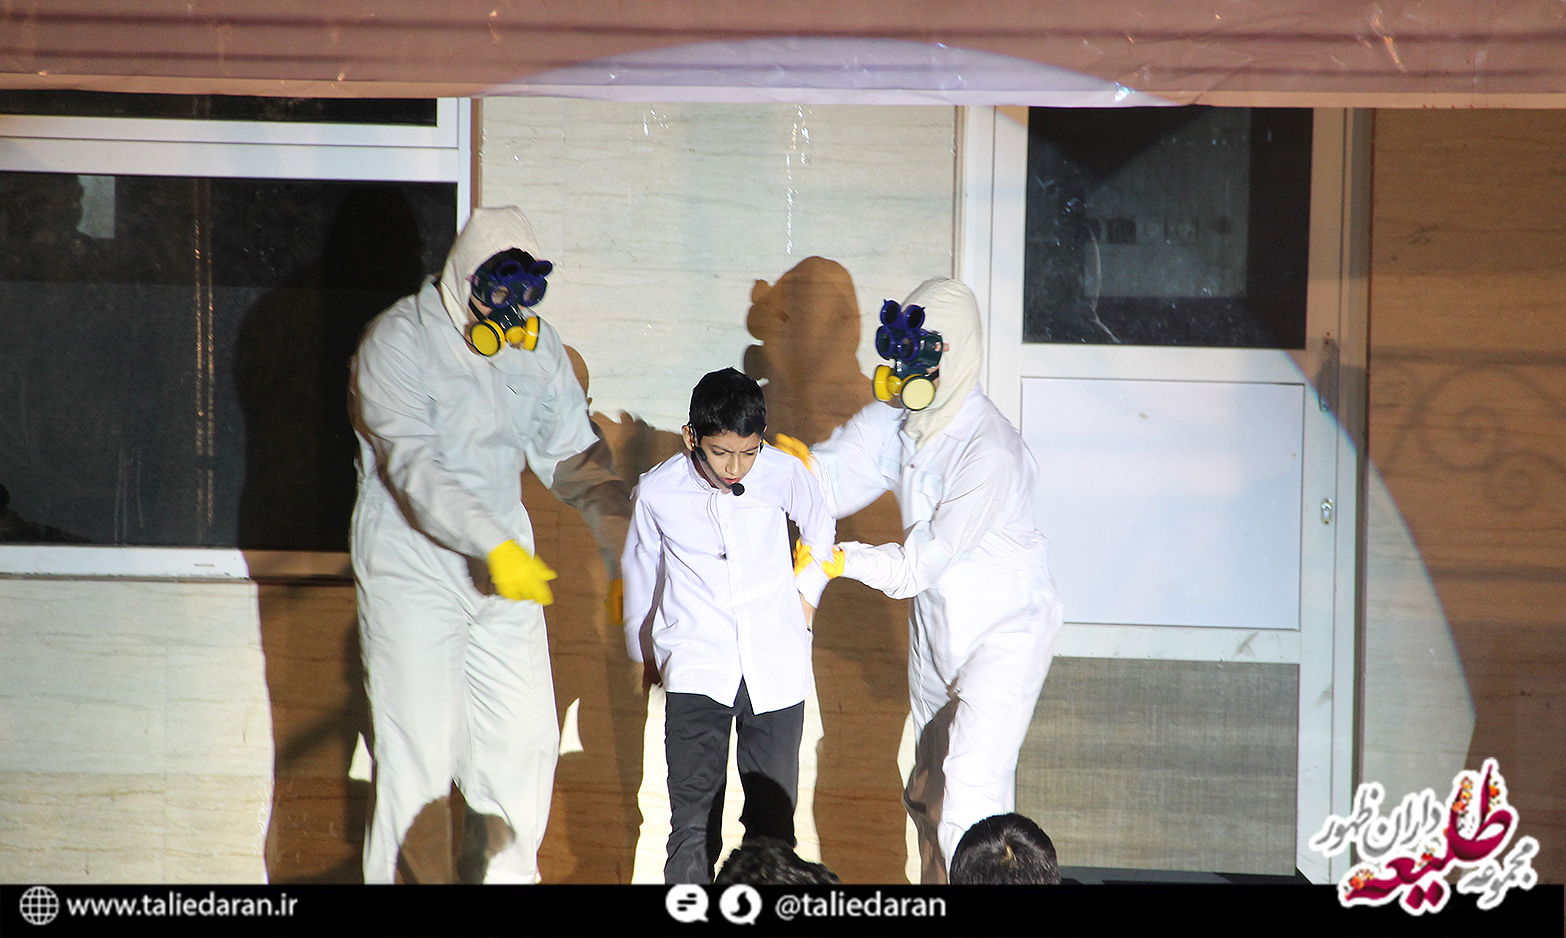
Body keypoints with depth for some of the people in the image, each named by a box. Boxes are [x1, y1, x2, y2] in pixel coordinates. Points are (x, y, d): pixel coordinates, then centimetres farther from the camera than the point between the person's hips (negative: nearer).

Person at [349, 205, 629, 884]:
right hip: (414, 567, -6)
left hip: (507, 565, 6)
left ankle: (508, 873, 21)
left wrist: (625, 548, 2)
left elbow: (575, 456, 12)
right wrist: (495, 547, -34)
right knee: (419, 754, -7)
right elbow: (415, 468, -24)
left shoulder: (536, 345, 5)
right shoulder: (398, 340, -14)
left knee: (526, 739, 6)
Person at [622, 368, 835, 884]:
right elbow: (640, 570, 14)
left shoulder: (785, 473, -6)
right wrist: (643, 651, 24)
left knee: (773, 821, 6)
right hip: (696, 672, -1)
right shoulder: (657, 492, -6)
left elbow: (818, 527, 19)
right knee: (693, 825, -11)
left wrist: (807, 591, 21)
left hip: (776, 672, 1)